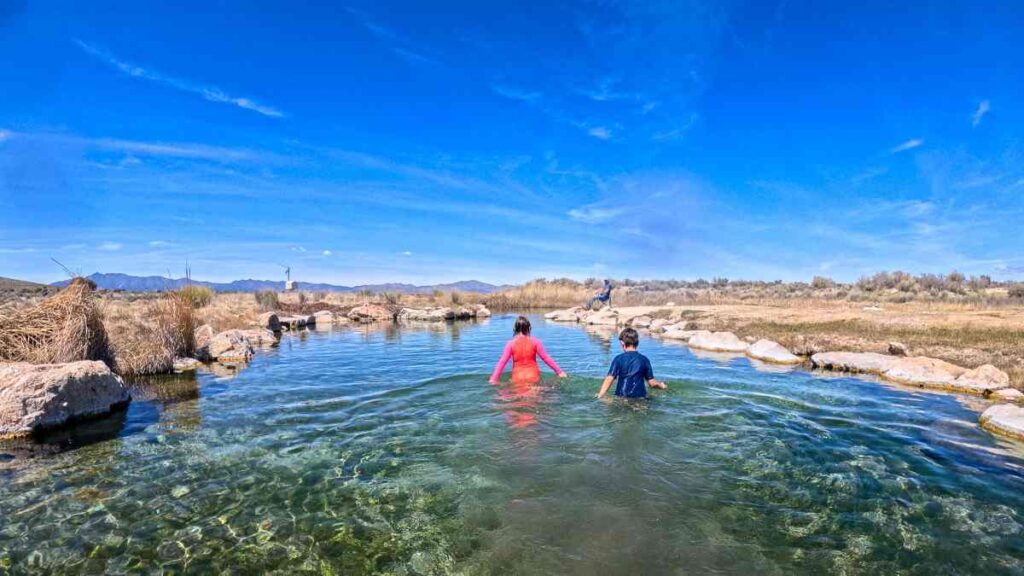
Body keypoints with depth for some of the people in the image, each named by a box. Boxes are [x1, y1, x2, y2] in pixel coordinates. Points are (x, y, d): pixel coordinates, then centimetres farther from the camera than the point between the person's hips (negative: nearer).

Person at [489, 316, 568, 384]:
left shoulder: (511, 344, -4)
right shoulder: (535, 342, -3)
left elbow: (502, 362, -7)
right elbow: (546, 358, -1)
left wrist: (494, 378, -4)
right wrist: (559, 371, 7)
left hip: (517, 379, 0)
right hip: (533, 378, 1)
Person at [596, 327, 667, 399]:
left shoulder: (619, 359, -1)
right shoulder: (644, 360, 6)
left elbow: (609, 379, -8)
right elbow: (651, 382, 9)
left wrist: (600, 395, -9)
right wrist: (661, 385, 29)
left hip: (622, 397, -2)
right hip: (639, 397, 2)